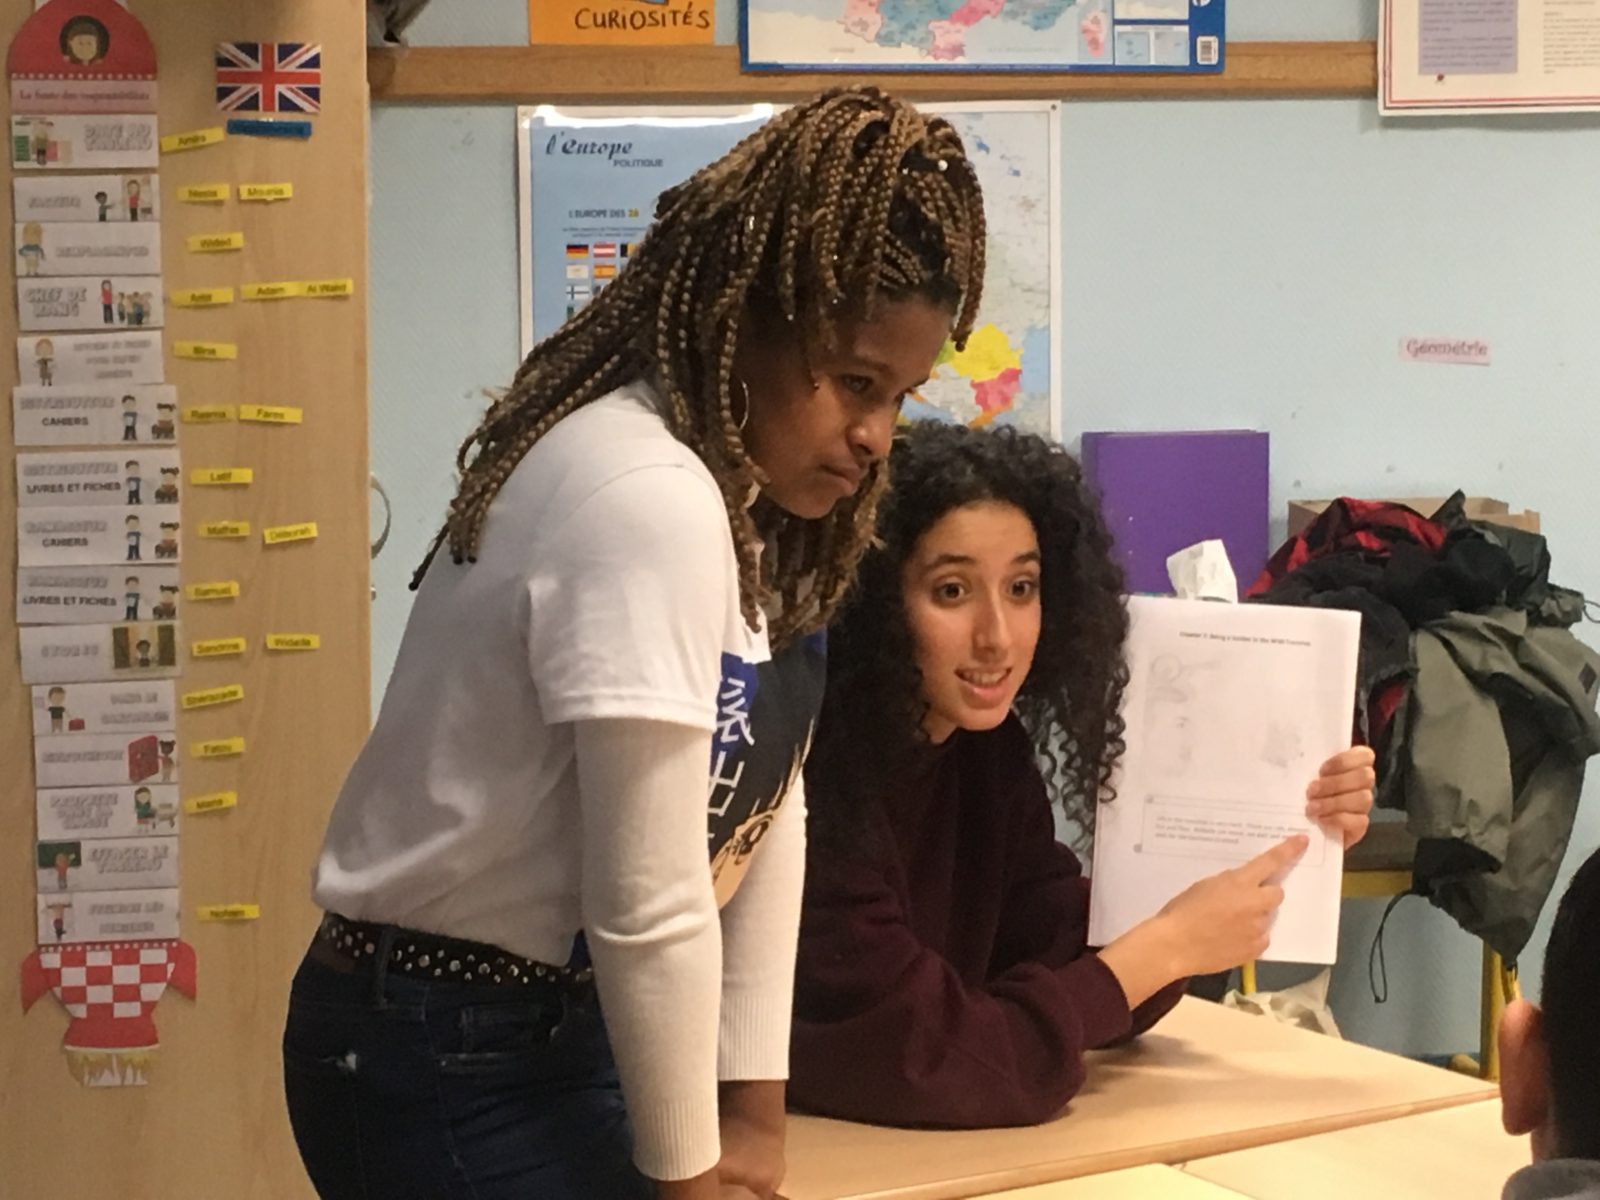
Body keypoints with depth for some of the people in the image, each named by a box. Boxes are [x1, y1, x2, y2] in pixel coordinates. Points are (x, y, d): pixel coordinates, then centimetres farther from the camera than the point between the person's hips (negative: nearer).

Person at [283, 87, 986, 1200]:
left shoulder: (731, 478, 5)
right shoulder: (650, 502, -26)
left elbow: (763, 808, 2)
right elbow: (649, 910, -24)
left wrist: (754, 1110, 1)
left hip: (554, 1026, 9)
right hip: (455, 1063, -9)